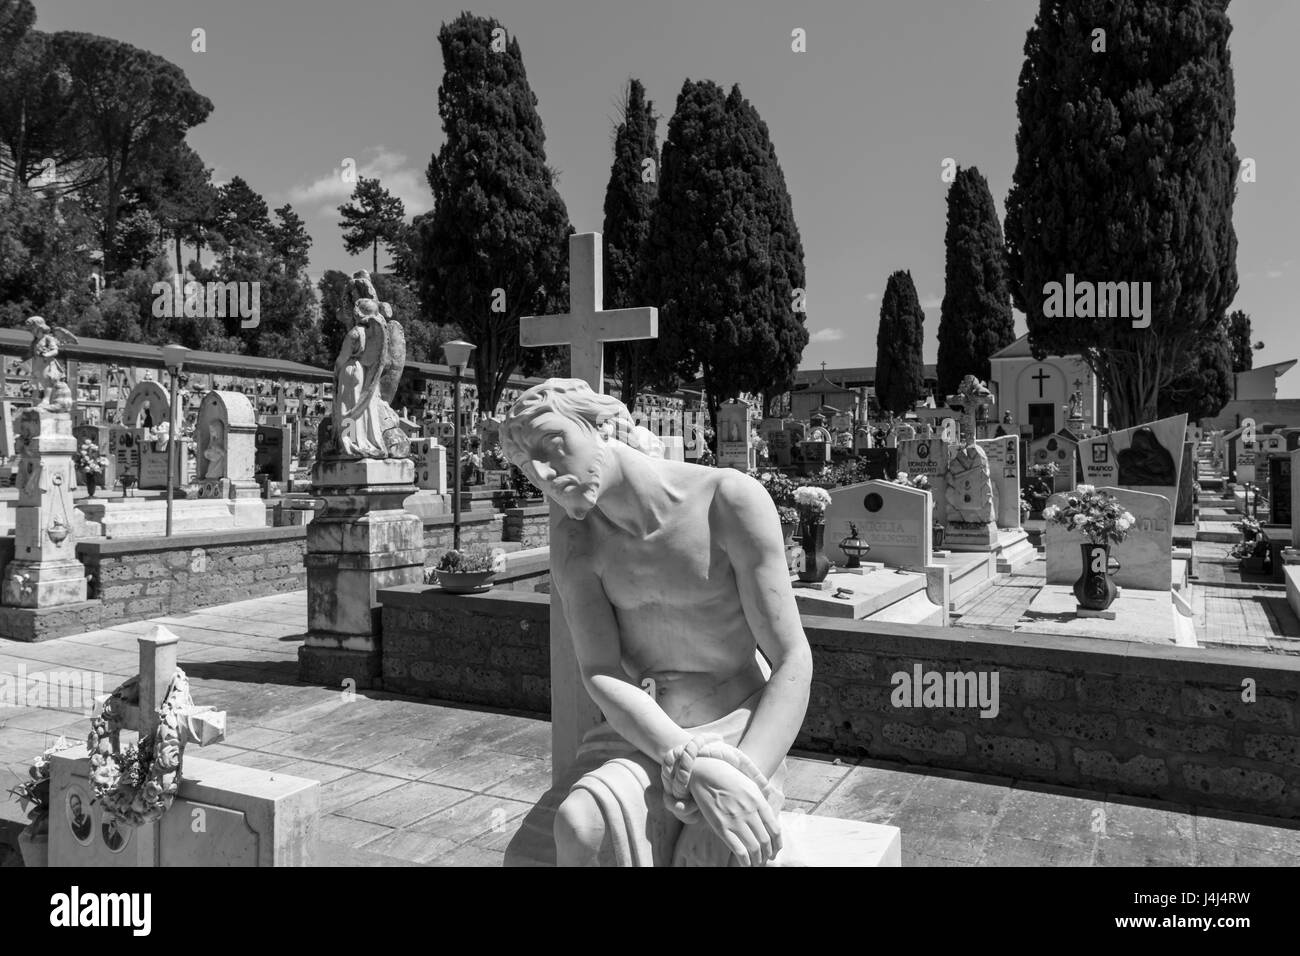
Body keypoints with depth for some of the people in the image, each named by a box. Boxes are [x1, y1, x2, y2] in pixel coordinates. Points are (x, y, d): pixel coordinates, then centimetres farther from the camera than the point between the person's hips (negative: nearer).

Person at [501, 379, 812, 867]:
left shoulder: (729, 498, -15)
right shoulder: (572, 539, -3)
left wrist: (744, 780, -26)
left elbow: (793, 661, -13)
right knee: (580, 826, -26)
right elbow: (600, 674, -10)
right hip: (642, 737, 3)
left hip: (740, 735, -2)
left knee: (720, 850, -30)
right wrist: (691, 767, -26)